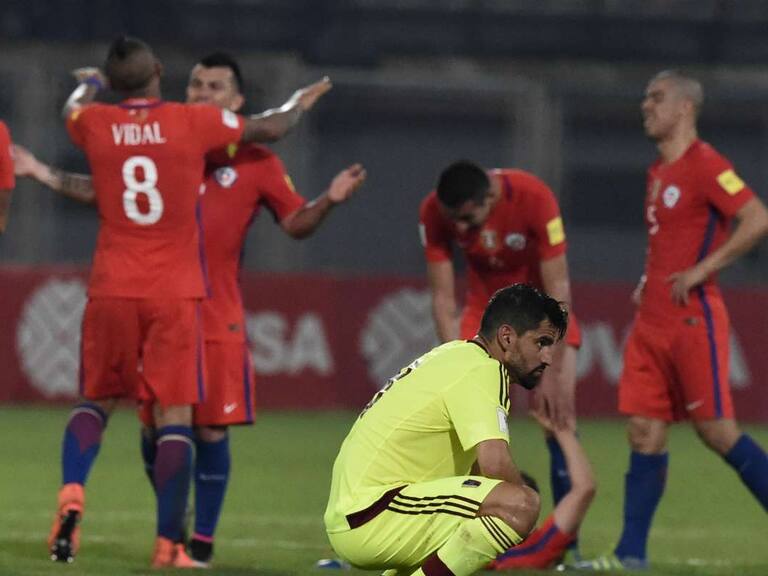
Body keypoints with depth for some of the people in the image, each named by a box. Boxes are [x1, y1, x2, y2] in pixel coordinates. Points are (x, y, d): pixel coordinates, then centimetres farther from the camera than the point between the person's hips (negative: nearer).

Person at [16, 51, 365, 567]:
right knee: (154, 428, 4)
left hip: (218, 319, -2)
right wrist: (42, 173, 10)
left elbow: (296, 223, 4)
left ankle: (203, 538, 5)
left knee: (211, 430, -5)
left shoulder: (256, 164, 2)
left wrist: (329, 201, -15)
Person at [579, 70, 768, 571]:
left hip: (693, 320, -8)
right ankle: (631, 553, 3)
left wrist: (702, 270, -19)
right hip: (653, 321, 8)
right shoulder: (659, 172, 17)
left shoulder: (705, 164, -10)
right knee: (644, 431, 3)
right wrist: (650, 280, 14)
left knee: (717, 430, -7)